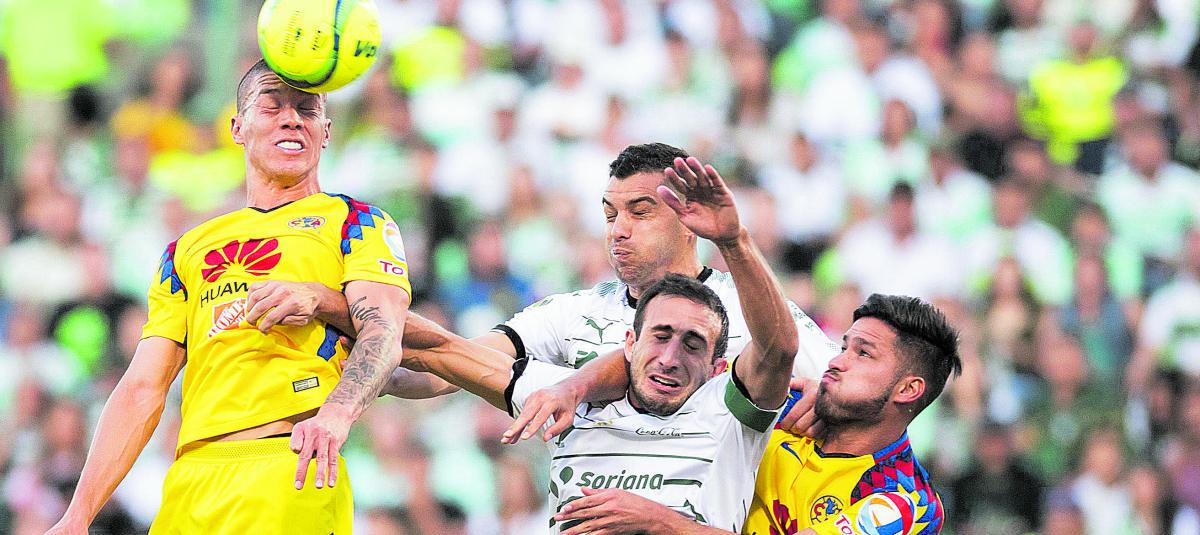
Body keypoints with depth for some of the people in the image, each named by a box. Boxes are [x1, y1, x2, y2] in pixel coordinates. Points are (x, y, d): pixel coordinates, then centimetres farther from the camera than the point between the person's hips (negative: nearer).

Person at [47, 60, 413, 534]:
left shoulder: (355, 222, 14)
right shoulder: (188, 251, 25)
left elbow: (383, 332, -5)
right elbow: (143, 389, 18)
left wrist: (336, 413, -27)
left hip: (294, 472, -4)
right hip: (190, 481, 4)